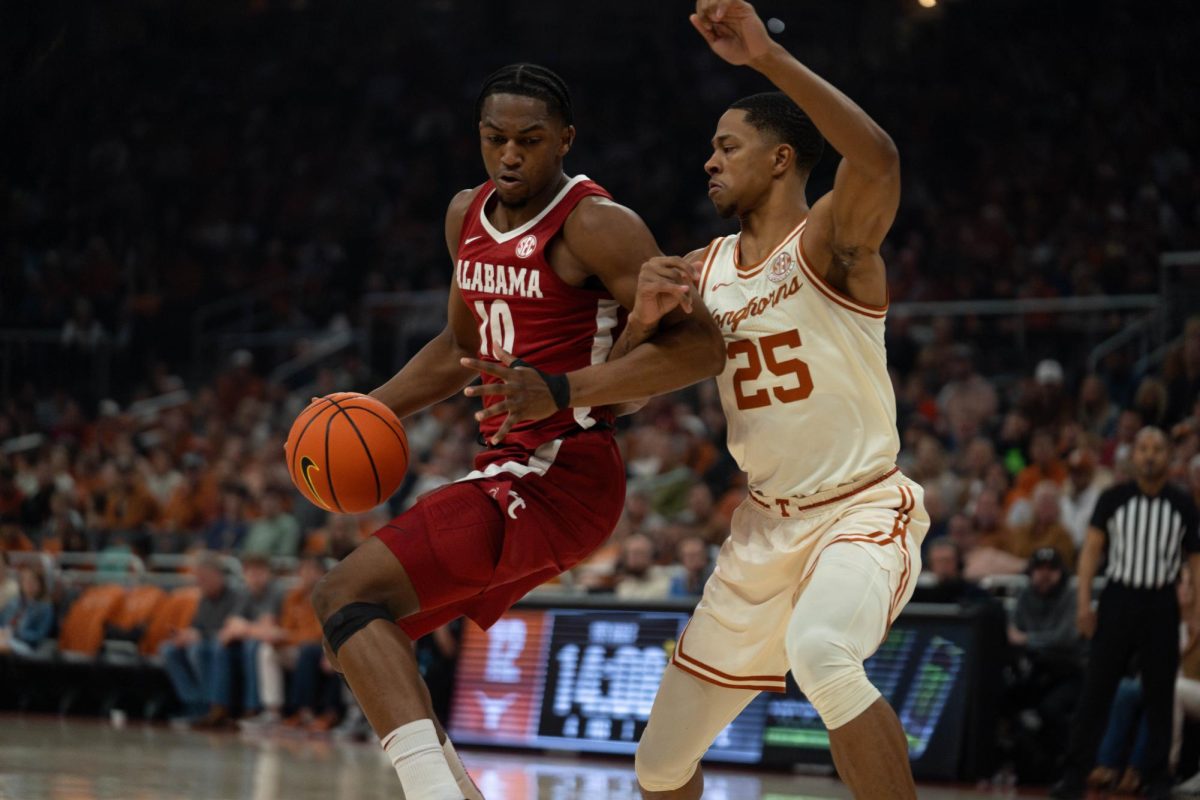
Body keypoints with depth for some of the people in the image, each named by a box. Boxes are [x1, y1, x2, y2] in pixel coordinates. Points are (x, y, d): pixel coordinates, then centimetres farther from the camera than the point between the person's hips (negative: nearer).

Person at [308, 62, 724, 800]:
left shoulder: (595, 227, -13)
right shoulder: (468, 217, 13)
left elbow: (701, 346, -21)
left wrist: (560, 392, -30)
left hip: (560, 480, -9)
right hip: (508, 471, 9)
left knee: (349, 595, -22)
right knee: (364, 630, 15)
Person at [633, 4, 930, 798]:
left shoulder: (829, 240, -13)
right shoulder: (703, 272, 8)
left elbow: (879, 157, -36)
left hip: (862, 515, -7)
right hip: (766, 526, 7)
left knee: (819, 651, -41)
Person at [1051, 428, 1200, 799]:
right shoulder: (1113, 499, 2)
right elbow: (1092, 549, -1)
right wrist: (1084, 603, -11)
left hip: (1162, 605, 1)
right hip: (1119, 598, -1)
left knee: (1160, 695, 4)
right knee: (1096, 689, -4)